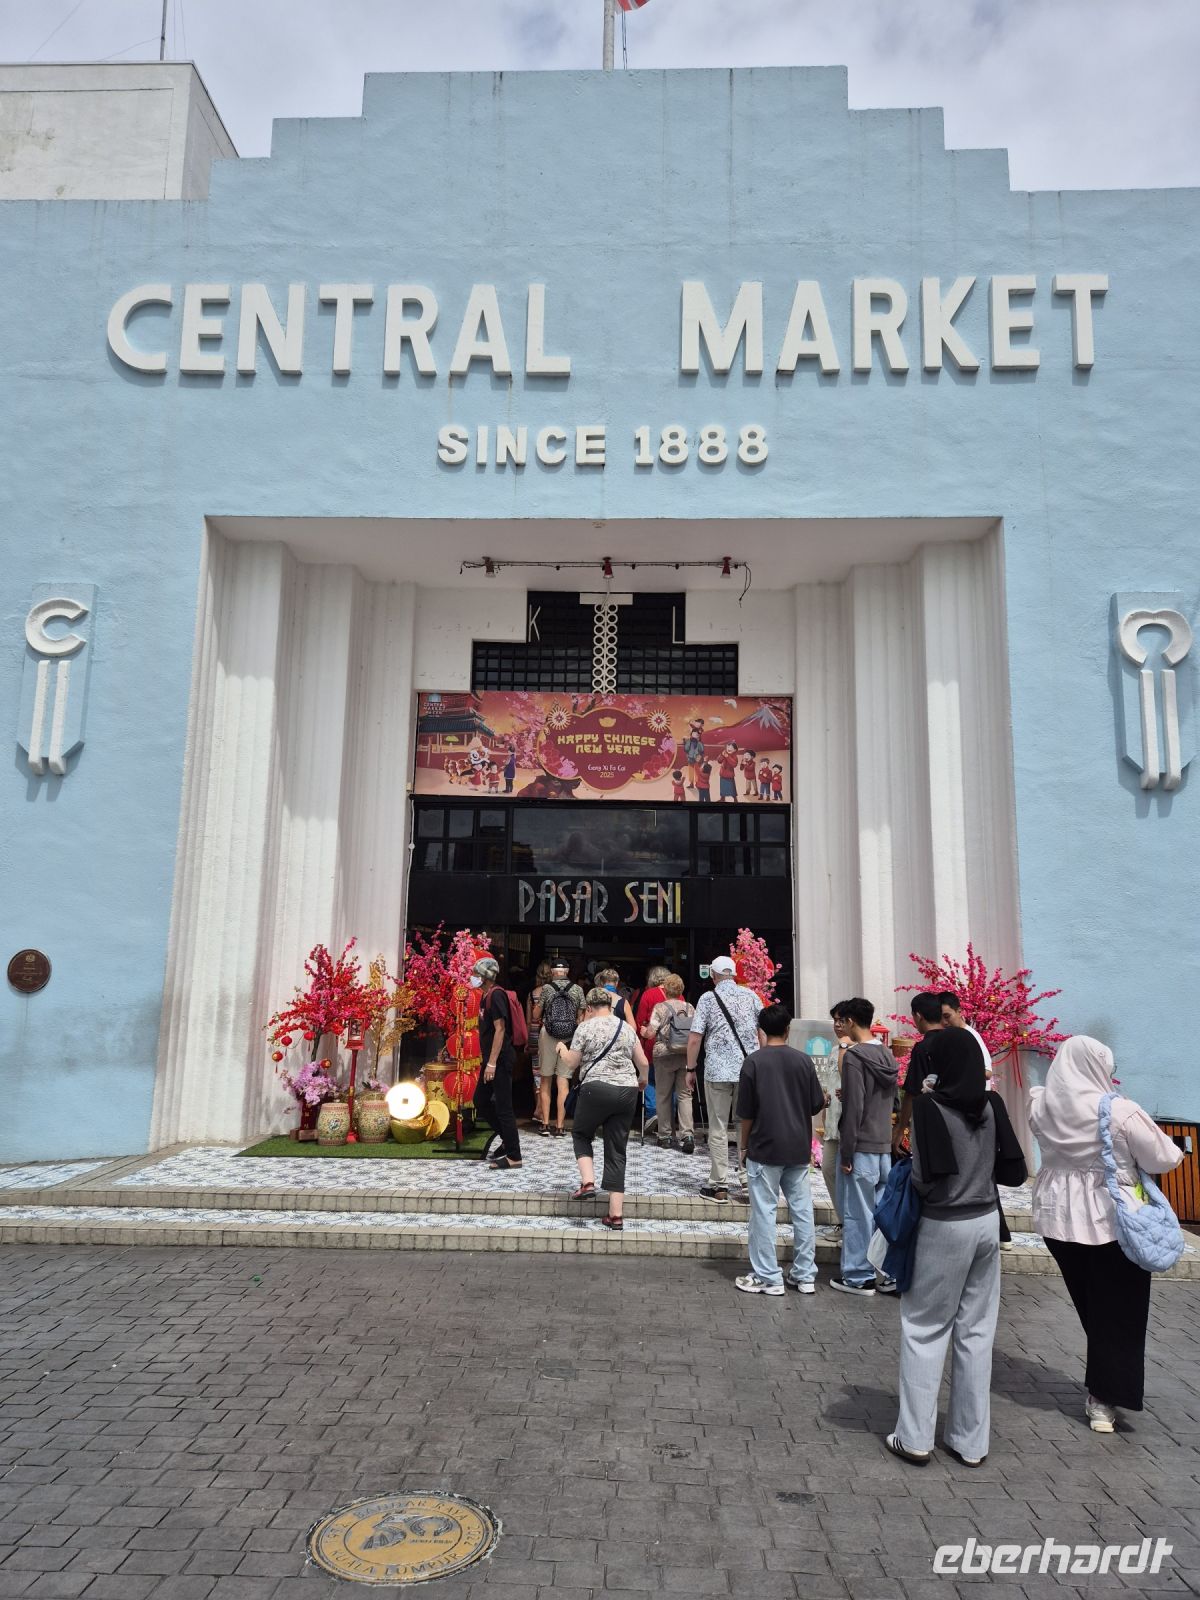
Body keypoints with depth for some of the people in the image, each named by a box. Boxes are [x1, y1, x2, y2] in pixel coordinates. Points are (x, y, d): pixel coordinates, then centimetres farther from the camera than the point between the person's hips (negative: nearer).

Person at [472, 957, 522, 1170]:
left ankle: (514, 1156, 3)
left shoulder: (496, 995, -16)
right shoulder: (485, 996, 13)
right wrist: (487, 1060, 19)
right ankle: (507, 1138, 27)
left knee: (503, 1107, -5)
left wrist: (492, 1063, -22)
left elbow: (500, 1029, -20)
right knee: (480, 1101, 16)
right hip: (490, 1059, 10)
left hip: (500, 1060, -10)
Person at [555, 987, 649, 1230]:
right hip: (627, 1092, 4)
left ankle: (587, 1183, 3)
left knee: (581, 1134, 21)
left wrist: (561, 1049, 23)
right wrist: (642, 1079, 34)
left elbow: (571, 1064, 3)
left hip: (596, 1089, -4)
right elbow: (643, 1063, 13)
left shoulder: (585, 1027, 0)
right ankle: (616, 1214, 6)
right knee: (617, 1151, 8)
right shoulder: (627, 1028, 13)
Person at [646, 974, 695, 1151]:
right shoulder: (690, 1008, 6)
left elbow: (650, 1033, -10)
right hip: (686, 1056, 3)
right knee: (685, 1095, 5)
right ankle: (687, 1134, -8)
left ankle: (665, 1136, 15)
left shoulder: (660, 1007, -6)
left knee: (663, 1096, 10)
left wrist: (643, 1032, 11)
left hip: (665, 1056, -2)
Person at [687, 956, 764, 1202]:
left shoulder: (708, 998, -2)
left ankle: (719, 1186, 7)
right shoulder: (751, 996, 6)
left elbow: (694, 1038, -6)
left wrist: (691, 1069, 4)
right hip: (749, 1070, 2)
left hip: (717, 1071, -2)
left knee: (718, 1129, 5)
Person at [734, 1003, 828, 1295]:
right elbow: (817, 1105, 6)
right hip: (799, 1149, 4)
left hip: (765, 1148, -4)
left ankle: (768, 1277, 8)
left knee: (764, 1212, 4)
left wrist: (744, 1146, 6)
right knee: (802, 1210, 11)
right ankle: (805, 1275, 18)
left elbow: (746, 1112, -7)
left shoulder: (754, 1061, -9)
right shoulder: (803, 1060, 0)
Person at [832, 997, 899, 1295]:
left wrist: (846, 1153, -14)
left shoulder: (854, 1056, -16)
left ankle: (859, 1277, 11)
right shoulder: (888, 1056, 8)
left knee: (857, 1213, 3)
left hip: (861, 1148, -7)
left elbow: (854, 1108, -19)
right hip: (884, 1147, 7)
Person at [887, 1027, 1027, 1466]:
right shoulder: (992, 1105, -2)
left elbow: (928, 1177, -19)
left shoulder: (929, 1106, -17)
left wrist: (909, 1169, 1)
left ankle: (915, 1438, 14)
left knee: (924, 1329, 8)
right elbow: (1014, 1171, 2)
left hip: (945, 1228, -5)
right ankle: (971, 1441, 21)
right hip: (986, 1222, 5)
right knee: (976, 1332, 13)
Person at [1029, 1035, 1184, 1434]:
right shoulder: (1120, 1111, -19)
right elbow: (1163, 1159, -10)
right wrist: (1174, 1150, 11)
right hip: (1111, 1219, -4)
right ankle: (1104, 1400, 16)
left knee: (1088, 1306, 20)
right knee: (1115, 1312, 11)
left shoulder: (1041, 1107, -7)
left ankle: (1101, 1389, 31)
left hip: (1059, 1216, 4)